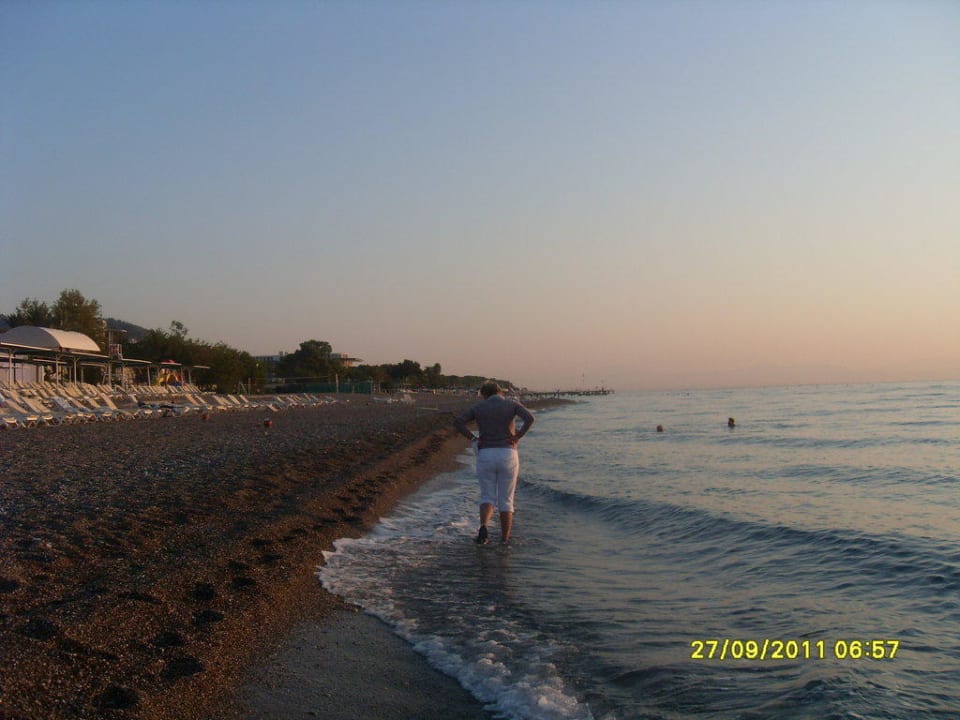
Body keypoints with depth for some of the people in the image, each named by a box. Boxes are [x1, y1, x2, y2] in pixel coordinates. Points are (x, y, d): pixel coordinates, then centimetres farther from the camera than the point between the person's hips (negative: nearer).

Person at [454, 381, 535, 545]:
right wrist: (518, 437, -4)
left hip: (485, 456, 0)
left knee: (487, 497, 10)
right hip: (508, 456, 0)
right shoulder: (512, 404, 6)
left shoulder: (478, 407, 8)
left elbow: (457, 421, -5)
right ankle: (504, 539, 13)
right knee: (506, 500, 11)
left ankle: (483, 526, -17)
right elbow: (530, 418, -13)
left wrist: (473, 439, 0)